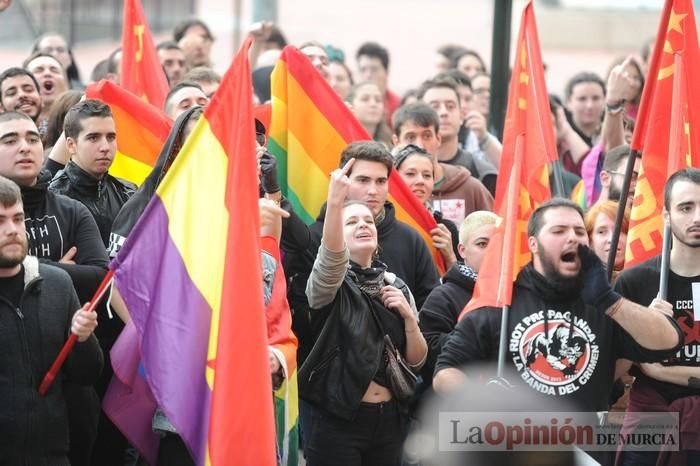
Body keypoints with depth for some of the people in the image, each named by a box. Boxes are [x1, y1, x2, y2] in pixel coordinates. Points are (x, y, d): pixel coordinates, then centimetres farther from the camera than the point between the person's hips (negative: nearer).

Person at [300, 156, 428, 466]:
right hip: (339, 420, -5)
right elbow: (331, 258, -29)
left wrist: (409, 316, -8)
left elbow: (416, 361, 10)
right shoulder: (330, 283, -4)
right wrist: (335, 203, -45)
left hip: (388, 419, 5)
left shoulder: (396, 287, 10)